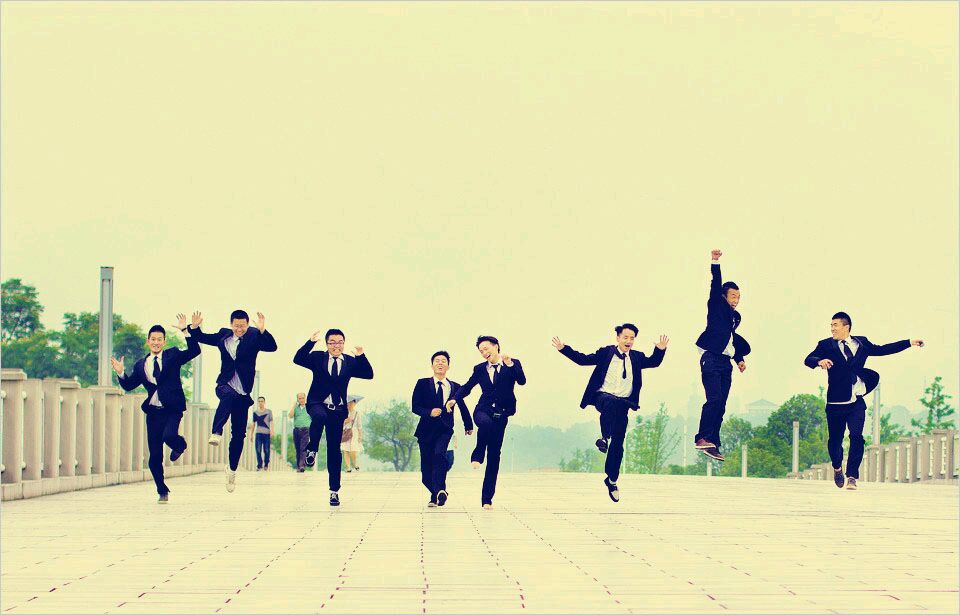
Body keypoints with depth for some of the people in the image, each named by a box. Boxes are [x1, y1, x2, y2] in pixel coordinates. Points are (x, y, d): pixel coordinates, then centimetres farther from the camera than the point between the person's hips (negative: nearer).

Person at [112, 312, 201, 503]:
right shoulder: (141, 365, 13)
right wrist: (120, 373, -4)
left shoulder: (173, 355, 4)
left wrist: (187, 330, -20)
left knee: (169, 435, -32)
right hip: (153, 412, 3)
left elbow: (194, 351, -9)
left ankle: (179, 445, 6)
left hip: (172, 410, -3)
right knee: (154, 457, 2)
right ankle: (162, 491, 19)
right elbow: (128, 385, 14)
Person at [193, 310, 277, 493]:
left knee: (238, 433, 3)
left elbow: (272, 347, -18)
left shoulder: (254, 337, -1)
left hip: (243, 392, 0)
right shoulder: (223, 336, 7)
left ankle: (232, 469, 17)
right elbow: (202, 338, 21)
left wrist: (262, 330, -32)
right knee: (228, 395, -39)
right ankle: (216, 434, -49)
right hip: (225, 385, 0)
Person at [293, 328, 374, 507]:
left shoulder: (350, 362, 8)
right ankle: (312, 450, -18)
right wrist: (311, 342, -24)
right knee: (319, 416, -40)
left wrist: (361, 356, -15)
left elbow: (369, 375, -1)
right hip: (317, 404, -2)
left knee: (334, 450, 4)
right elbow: (298, 359, -13)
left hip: (338, 410, 2)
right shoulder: (317, 357, 3)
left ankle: (334, 490, 9)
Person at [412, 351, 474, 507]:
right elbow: (415, 406, -2)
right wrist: (430, 412, -19)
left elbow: (462, 407, 24)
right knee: (426, 469, 2)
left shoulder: (455, 387, 9)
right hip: (426, 429, 1)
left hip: (445, 430, -1)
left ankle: (440, 491, -34)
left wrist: (468, 425, 36)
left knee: (439, 453, -30)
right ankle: (436, 494, 26)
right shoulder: (422, 384, 4)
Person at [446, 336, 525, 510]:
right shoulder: (480, 369, 13)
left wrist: (510, 365, -23)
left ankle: (487, 499, 2)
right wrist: (454, 399, -2)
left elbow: (522, 381, -10)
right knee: (486, 423, -39)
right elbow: (467, 387, 15)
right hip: (483, 411, 0)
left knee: (494, 456, -1)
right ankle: (477, 456, -20)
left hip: (500, 416, 0)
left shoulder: (513, 364, 5)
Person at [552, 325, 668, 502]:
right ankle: (604, 437, -34)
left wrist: (660, 349, -18)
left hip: (623, 404, 3)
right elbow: (583, 359, 6)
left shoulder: (637, 357, 12)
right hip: (603, 396, -3)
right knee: (611, 402, -41)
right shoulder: (605, 353, 5)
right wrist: (563, 348, -4)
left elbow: (654, 362, 1)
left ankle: (612, 480, 12)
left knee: (618, 444, 0)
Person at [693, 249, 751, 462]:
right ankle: (702, 438, -25)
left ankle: (713, 444, 1)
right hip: (711, 358, -7)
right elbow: (715, 285, -9)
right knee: (714, 398, -21)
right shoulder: (717, 306, 5)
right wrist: (715, 263, -21)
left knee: (720, 405, 2)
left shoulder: (736, 316, 24)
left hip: (726, 362, 7)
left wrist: (739, 358, 23)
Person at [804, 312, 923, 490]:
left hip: (856, 403, 1)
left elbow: (882, 350, 20)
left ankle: (852, 476, -5)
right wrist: (819, 361, -32)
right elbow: (808, 360, -8)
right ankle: (837, 467, 36)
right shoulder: (826, 345, 3)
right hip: (836, 402, -1)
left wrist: (909, 342, 20)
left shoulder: (861, 343, 12)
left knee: (856, 437, -13)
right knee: (835, 439, 6)